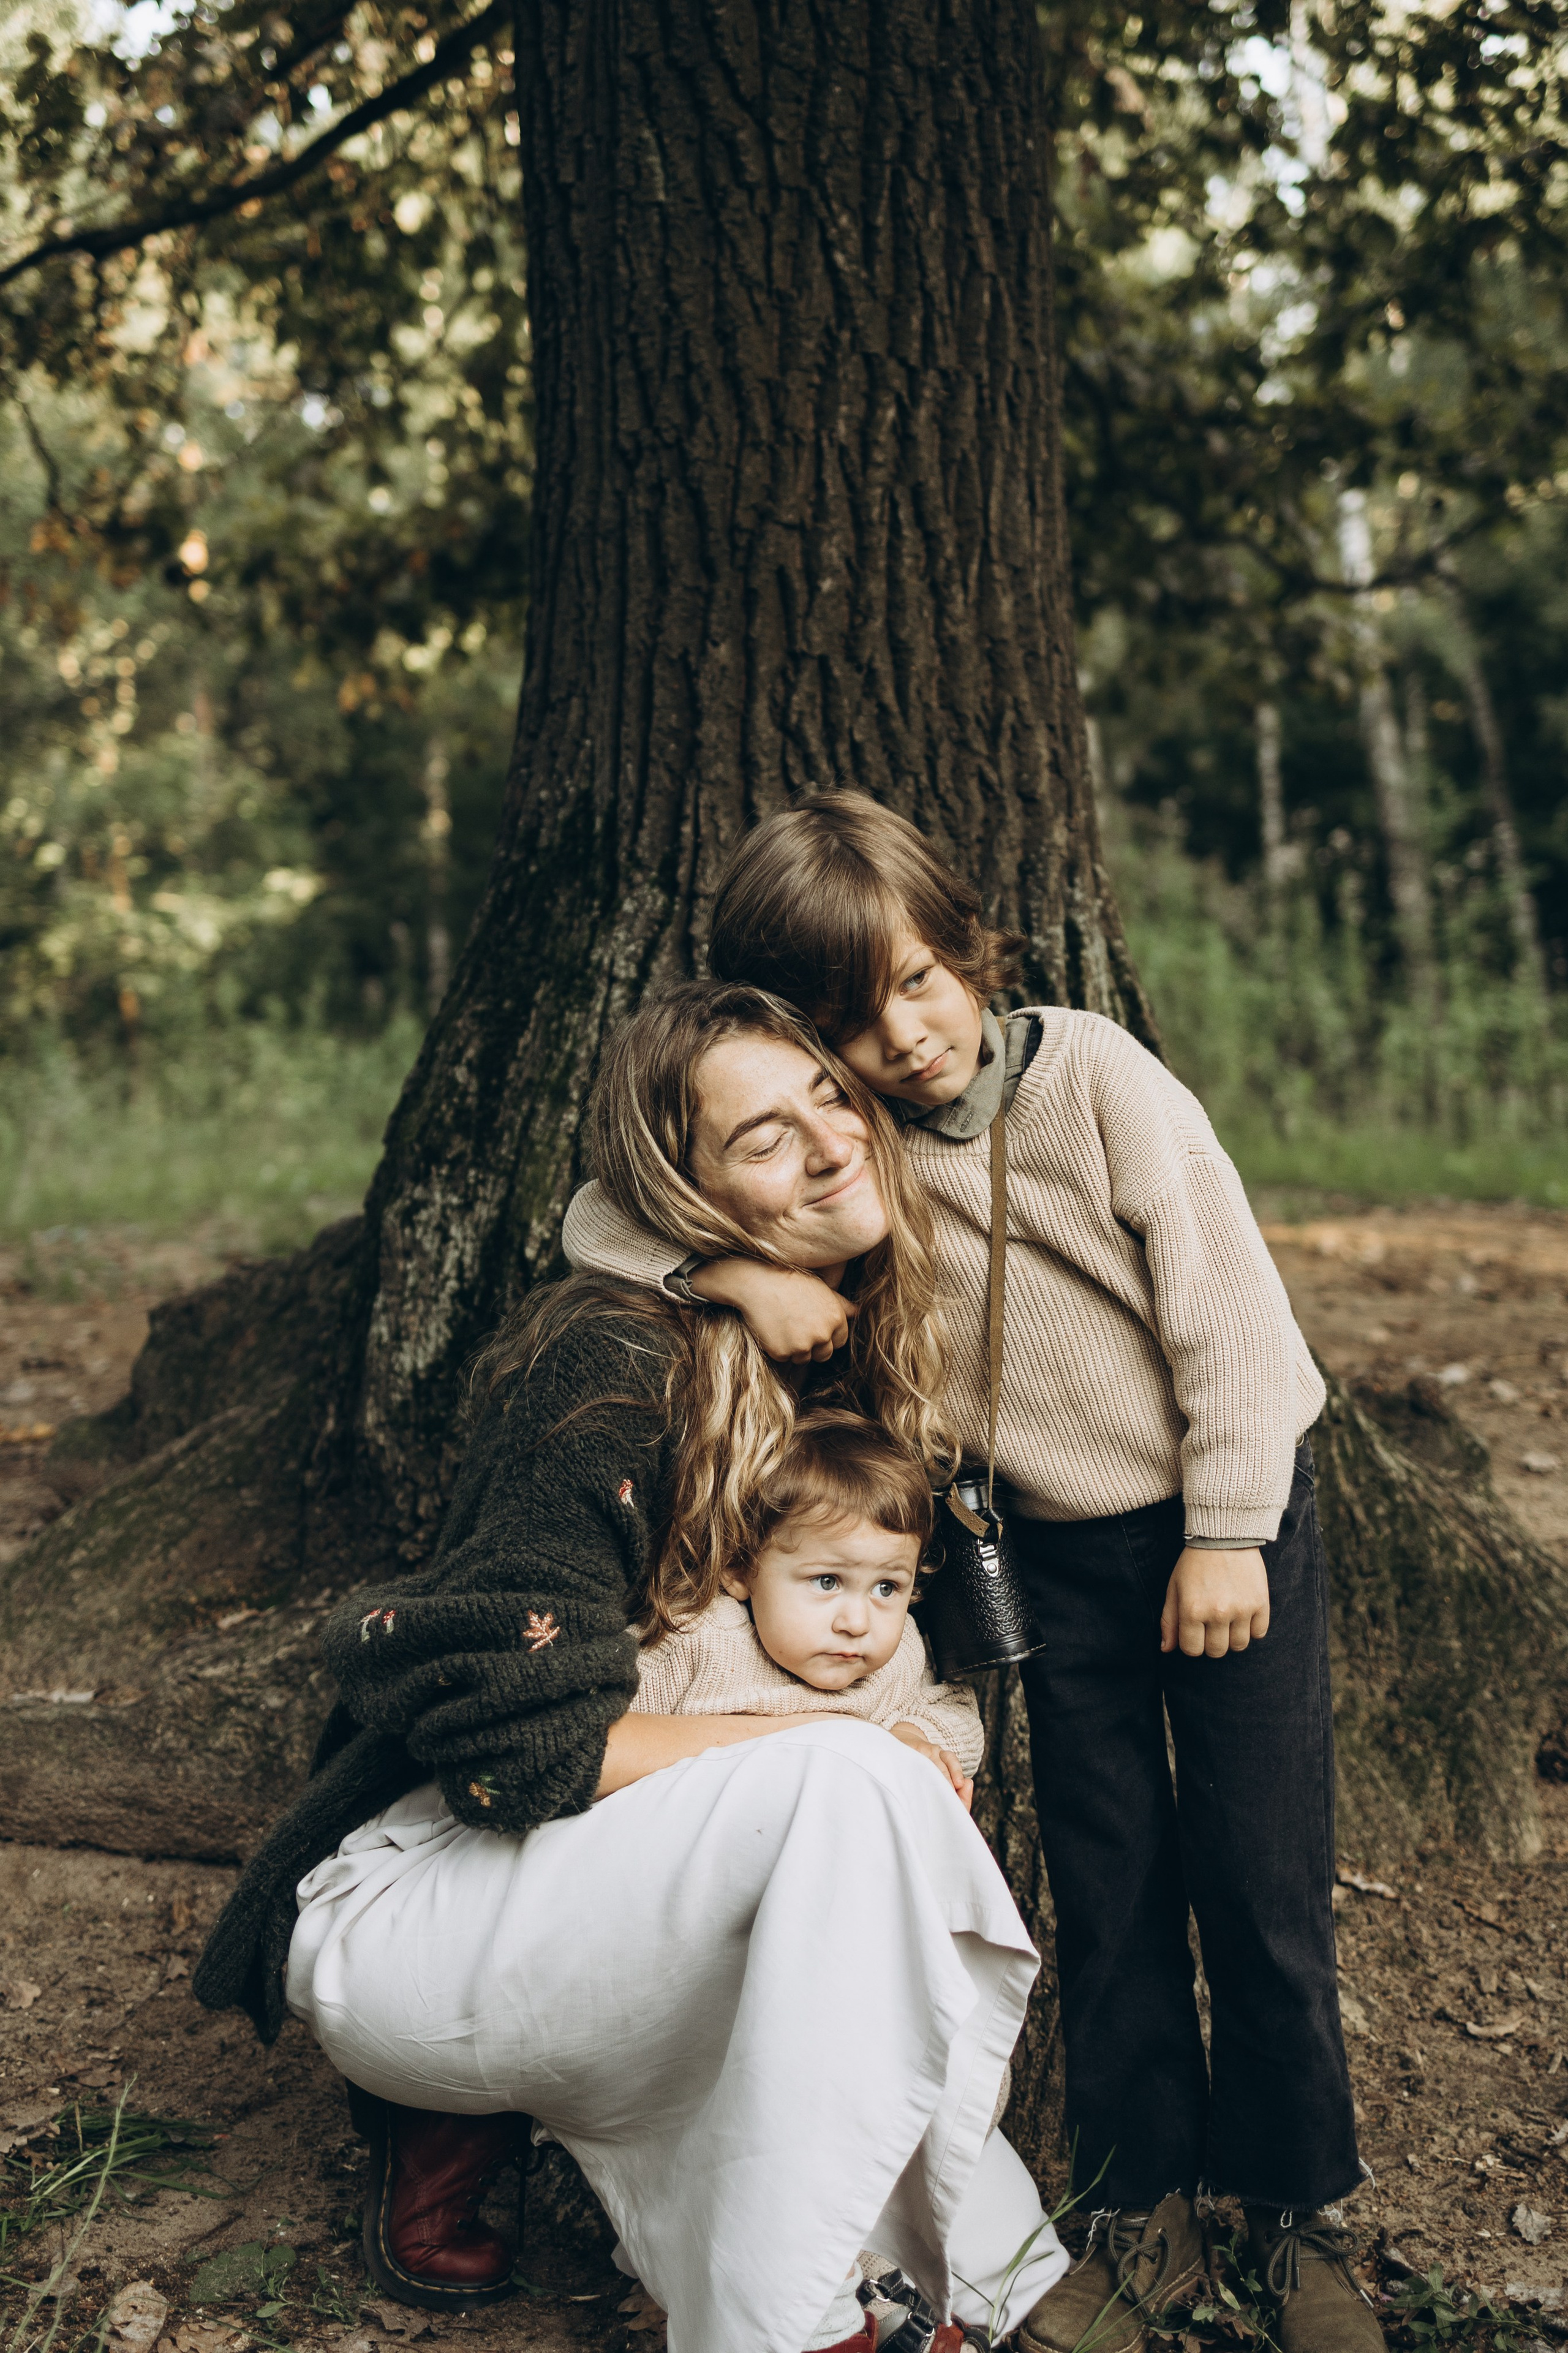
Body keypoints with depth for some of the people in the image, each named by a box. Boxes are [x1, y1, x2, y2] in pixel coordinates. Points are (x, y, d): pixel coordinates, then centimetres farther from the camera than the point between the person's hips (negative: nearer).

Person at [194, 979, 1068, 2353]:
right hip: (400, 1899, -9)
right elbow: (512, 1734, -25)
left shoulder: (845, 1362, 5)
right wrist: (828, 1741, -21)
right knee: (852, 1788, -28)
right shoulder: (611, 1367, -20)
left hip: (592, 1880, 9)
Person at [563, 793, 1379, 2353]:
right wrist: (737, 1269, -27)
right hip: (1053, 1552, 2)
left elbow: (1222, 1294, -12)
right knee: (1107, 1892, 9)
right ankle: (1143, 2210, 27)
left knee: (1263, 1885, 4)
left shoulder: (1092, 1071, -15)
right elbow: (601, 1216, -7)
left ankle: (1300, 2215, 24)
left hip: (1224, 1517, -2)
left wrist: (1226, 1533, -12)